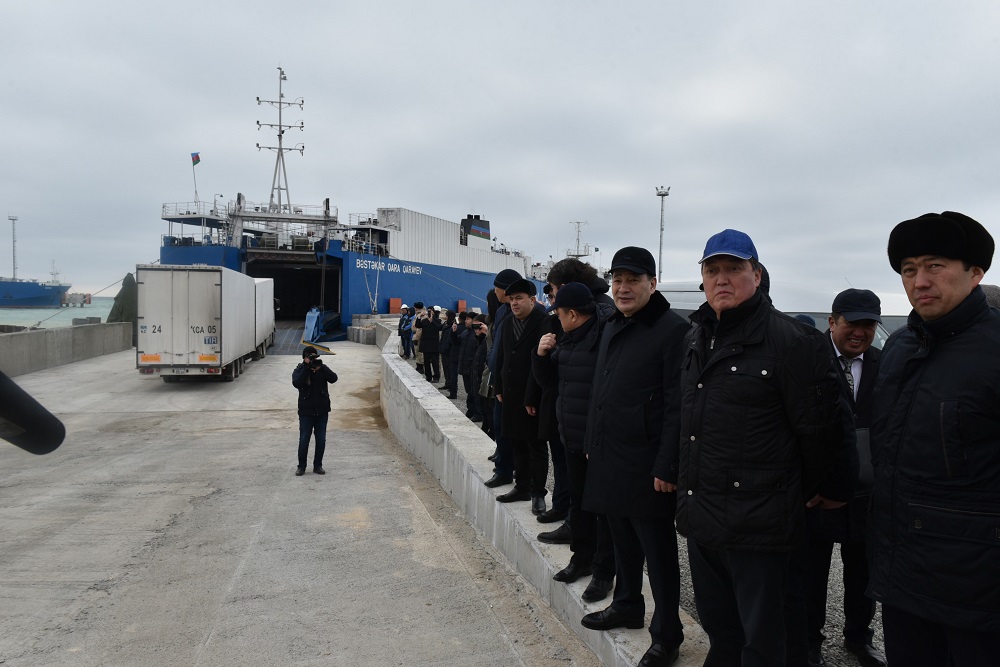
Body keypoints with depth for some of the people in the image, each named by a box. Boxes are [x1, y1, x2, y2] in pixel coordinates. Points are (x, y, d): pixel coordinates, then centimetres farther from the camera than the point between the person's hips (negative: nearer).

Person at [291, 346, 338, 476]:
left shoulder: (323, 368, 3)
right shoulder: (299, 370, -1)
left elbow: (333, 378, -14)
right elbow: (296, 383, -22)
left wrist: (321, 368, -26)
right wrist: (306, 367, -24)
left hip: (322, 411, 2)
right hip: (306, 411, -2)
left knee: (321, 440, 6)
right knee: (304, 440, 1)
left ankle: (318, 465, 18)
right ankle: (301, 466, 15)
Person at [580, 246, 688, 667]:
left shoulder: (673, 330, -14)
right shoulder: (612, 328, 12)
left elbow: (677, 406, -18)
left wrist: (667, 467, -19)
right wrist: (592, 444, 17)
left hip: (646, 467, -8)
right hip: (609, 459, 8)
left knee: (658, 551, 5)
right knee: (623, 541, 21)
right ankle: (627, 606, 39)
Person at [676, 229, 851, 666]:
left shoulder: (792, 341, -13)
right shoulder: (696, 338, 11)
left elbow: (818, 428, -9)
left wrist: (816, 491, 1)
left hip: (758, 525, -7)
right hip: (700, 515, 7)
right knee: (717, 630, 21)